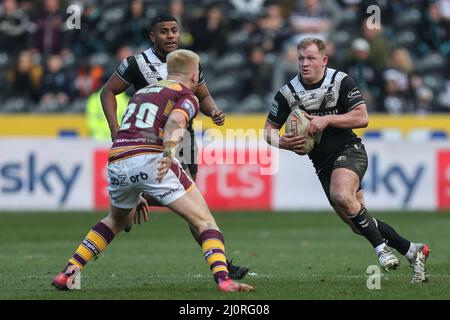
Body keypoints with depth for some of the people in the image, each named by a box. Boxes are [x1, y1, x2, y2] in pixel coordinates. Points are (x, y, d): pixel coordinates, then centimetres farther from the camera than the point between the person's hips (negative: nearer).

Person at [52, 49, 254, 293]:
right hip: (151, 160, -6)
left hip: (116, 162, 6)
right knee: (204, 220, 0)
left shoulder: (142, 92, 31)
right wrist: (169, 153, -28)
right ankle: (223, 280, -19)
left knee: (117, 220, 33)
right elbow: (175, 120, -13)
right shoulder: (186, 96, 10)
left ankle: (68, 272, 27)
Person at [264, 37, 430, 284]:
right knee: (359, 225, 5)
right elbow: (269, 131, 3)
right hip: (322, 162, 4)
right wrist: (283, 143, -19)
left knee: (341, 195, -34)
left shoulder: (341, 81, -11)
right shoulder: (288, 93, -4)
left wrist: (327, 119, -23)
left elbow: (362, 117, -13)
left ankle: (381, 248, -20)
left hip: (349, 150, -4)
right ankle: (412, 252, 21)